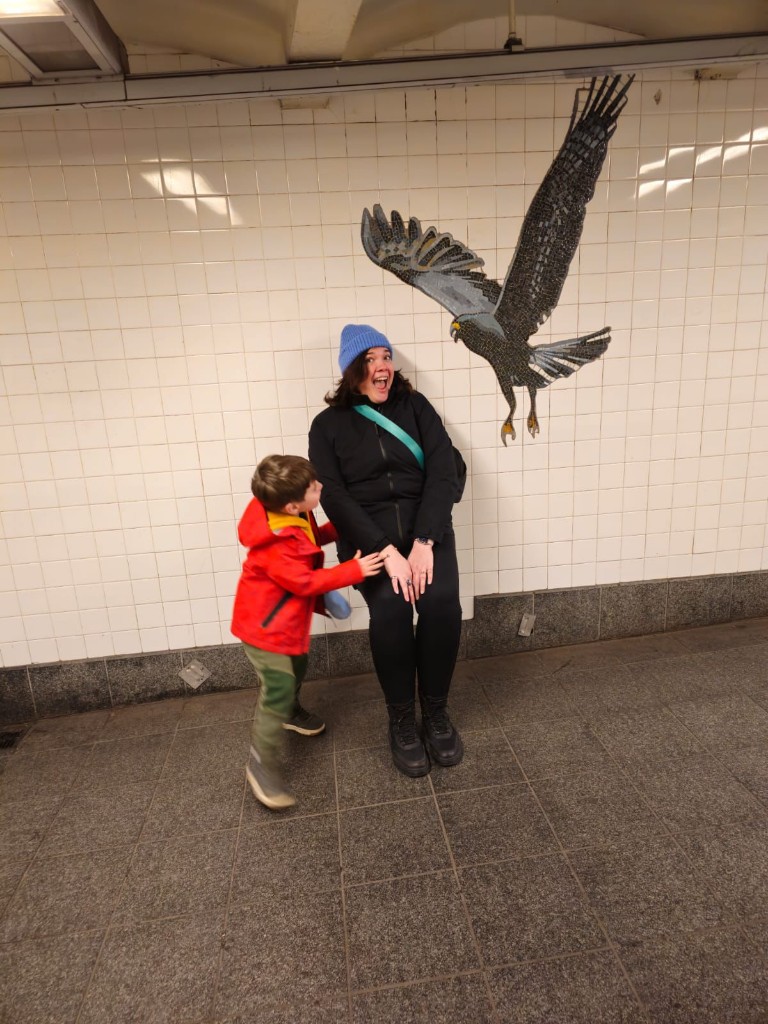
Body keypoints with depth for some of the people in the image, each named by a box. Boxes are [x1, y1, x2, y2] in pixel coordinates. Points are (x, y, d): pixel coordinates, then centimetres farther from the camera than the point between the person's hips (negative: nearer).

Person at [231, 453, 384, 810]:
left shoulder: (291, 517, -7)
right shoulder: (277, 547, -35)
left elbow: (311, 538, 10)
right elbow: (307, 582, -28)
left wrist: (337, 529, -6)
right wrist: (353, 570, -27)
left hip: (286, 618, 10)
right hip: (265, 625, -10)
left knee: (296, 667, 27)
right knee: (278, 688, -8)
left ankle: (289, 711, 55)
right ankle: (261, 764, 6)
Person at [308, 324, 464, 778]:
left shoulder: (415, 406, 8)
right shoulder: (329, 424, 4)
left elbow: (444, 472, -3)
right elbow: (334, 497, -6)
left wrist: (424, 542, -17)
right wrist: (386, 552, -19)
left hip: (425, 525, 1)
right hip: (368, 535, -1)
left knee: (441, 599, -25)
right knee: (389, 608, -28)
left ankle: (436, 711, 1)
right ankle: (401, 719, -2)